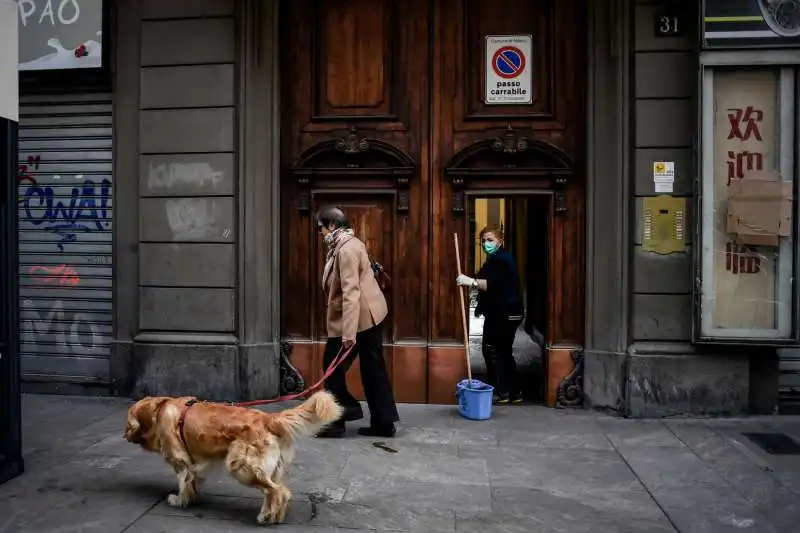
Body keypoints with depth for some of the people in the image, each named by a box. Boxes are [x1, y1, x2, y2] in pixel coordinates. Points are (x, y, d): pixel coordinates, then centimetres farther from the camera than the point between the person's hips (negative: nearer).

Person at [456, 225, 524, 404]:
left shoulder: (499, 260, -15)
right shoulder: (499, 259, 20)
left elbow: (492, 284, -30)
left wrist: (471, 281, -37)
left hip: (501, 314, -11)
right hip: (508, 313, 11)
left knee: (491, 350, -3)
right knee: (504, 352, 15)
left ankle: (500, 391, 1)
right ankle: (512, 392, 21)